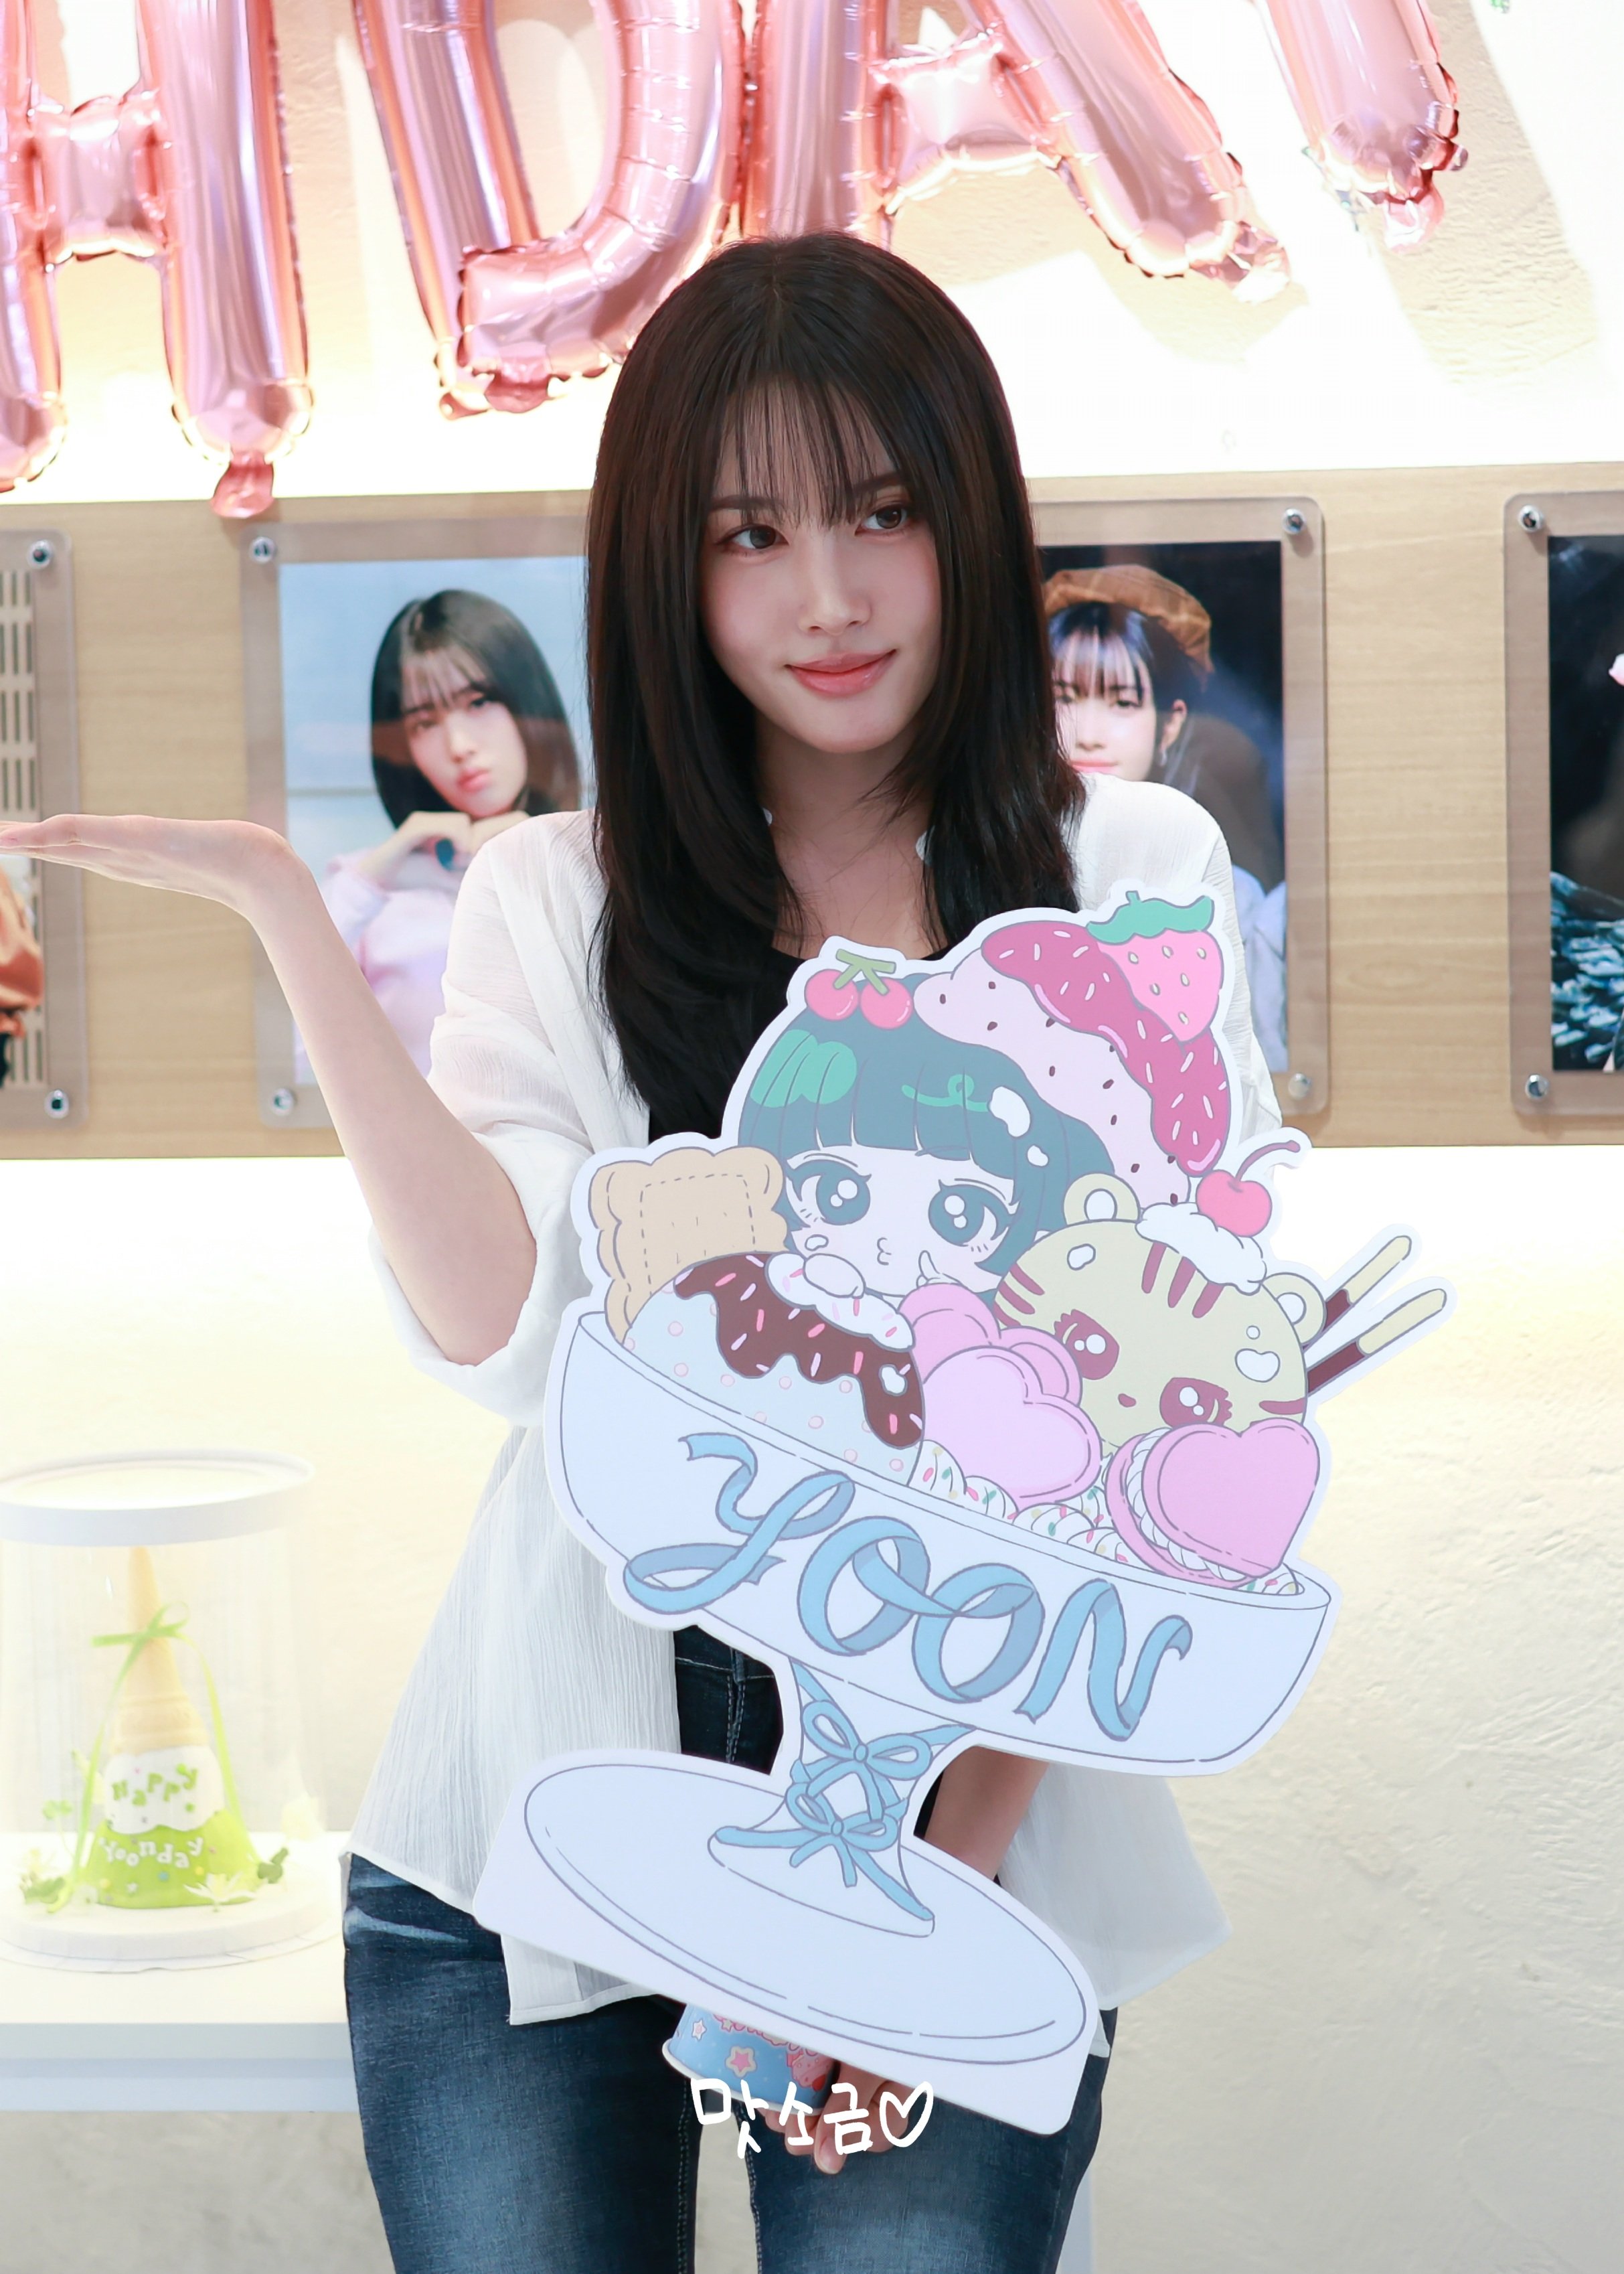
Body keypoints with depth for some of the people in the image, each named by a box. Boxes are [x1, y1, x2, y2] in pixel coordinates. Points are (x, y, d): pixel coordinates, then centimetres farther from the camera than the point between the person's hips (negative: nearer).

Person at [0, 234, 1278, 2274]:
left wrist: (969, 1827, -10)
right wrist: (288, 915, -13)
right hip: (548, 1830, 1)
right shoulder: (554, 898, 8)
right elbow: (500, 1328, -8)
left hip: (983, 1821, -1)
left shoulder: (1130, 876, 4)